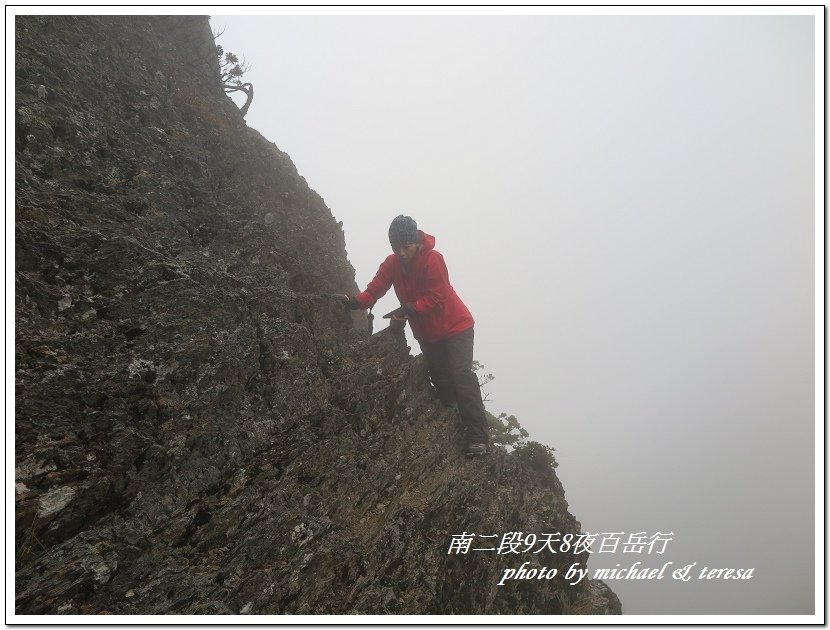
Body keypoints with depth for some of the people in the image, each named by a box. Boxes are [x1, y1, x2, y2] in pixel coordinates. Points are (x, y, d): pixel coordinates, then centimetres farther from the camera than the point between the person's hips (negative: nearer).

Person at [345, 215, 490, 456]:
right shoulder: (392, 263, -4)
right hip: (426, 334, 6)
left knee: (461, 375, -14)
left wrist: (411, 308, -38)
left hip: (455, 326, -6)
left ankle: (478, 436, -12)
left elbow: (436, 297, -26)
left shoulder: (432, 259, -21)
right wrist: (356, 301, -33)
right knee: (441, 381, 11)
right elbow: (375, 289, -14)